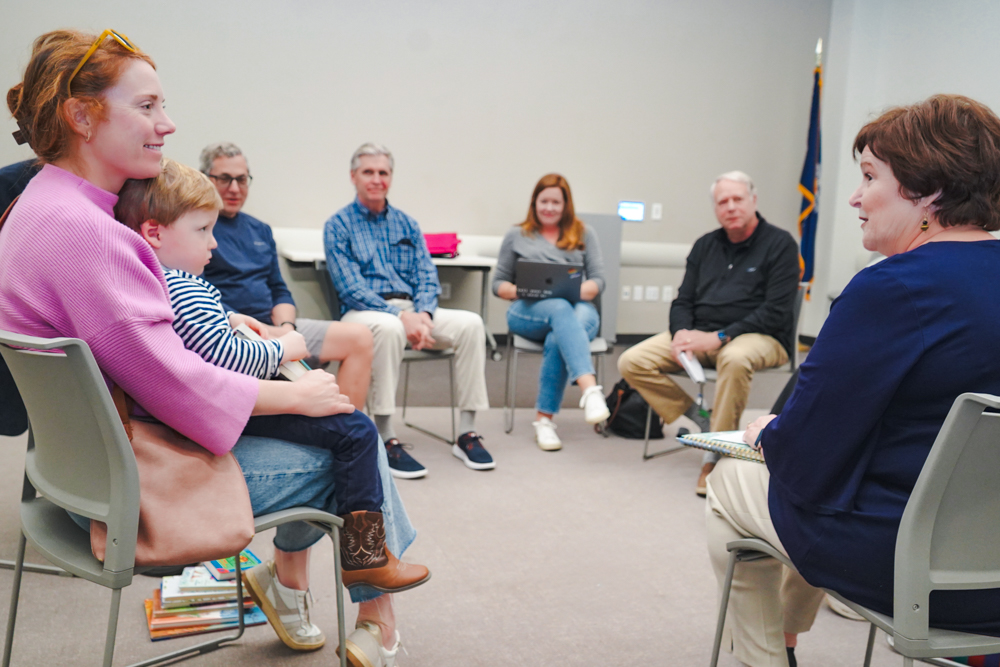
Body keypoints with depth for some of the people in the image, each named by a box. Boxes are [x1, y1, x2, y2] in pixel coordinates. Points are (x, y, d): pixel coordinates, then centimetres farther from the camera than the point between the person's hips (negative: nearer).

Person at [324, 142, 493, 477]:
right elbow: (350, 288, -10)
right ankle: (385, 439, -33)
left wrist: (422, 314, -14)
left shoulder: (407, 224, 17)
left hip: (412, 310, 5)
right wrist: (401, 315, -22)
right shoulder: (338, 225, 2)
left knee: (471, 323, -20)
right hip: (362, 312, -4)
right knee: (389, 327, -39)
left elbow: (427, 277, 9)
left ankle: (467, 432, -17)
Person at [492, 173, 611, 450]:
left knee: (558, 339, -38)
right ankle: (590, 390, -57)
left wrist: (579, 290, -11)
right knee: (561, 310, -39)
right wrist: (517, 290, -6)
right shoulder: (517, 236, 22)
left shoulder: (584, 234, 21)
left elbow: (598, 280, 12)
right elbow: (498, 282, 17)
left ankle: (545, 419, -34)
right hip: (528, 311, -1)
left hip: (578, 308, 1)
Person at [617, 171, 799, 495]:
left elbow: (775, 312, -11)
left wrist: (718, 337, -20)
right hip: (699, 333, 5)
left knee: (735, 358, -42)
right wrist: (682, 333, -10)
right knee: (631, 362, -14)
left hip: (760, 337, -5)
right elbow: (682, 302, 14)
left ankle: (715, 455, -28)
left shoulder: (780, 244, -2)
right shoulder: (705, 245, 15)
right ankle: (700, 419, -8)